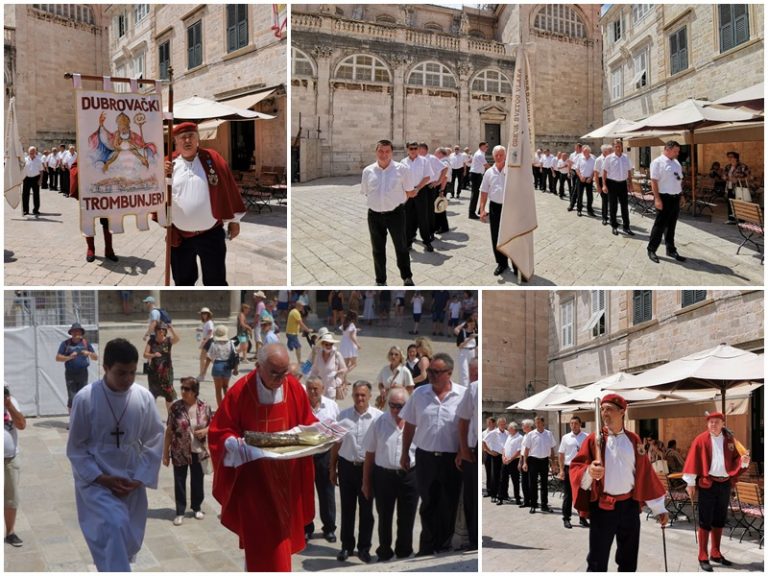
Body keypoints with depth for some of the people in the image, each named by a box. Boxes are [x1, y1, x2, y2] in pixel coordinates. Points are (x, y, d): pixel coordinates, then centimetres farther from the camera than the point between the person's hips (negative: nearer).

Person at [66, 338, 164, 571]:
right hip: (95, 480, -4)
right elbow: (75, 448, -7)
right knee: (115, 526, -26)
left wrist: (138, 480, -8)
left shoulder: (144, 397, -8)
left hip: (131, 482, 4)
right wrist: (102, 478, -15)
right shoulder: (85, 398, -15)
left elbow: (154, 442, 1)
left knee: (130, 540, 11)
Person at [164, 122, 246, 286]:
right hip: (180, 236, 2)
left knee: (215, 281, 5)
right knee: (183, 281, 14)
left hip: (211, 234, -2)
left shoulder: (212, 159, 0)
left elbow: (229, 189, 2)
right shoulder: (169, 165, 3)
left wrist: (234, 220, 2)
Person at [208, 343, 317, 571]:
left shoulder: (294, 388, -5)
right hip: (253, 477, -4)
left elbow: (307, 424, 7)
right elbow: (220, 431, -9)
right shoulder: (240, 391, -16)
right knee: (260, 538, -1)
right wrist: (231, 442, -29)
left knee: (281, 533, 16)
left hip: (285, 476, 4)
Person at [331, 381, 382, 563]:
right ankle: (346, 546, 25)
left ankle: (364, 548, 23)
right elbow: (336, 444, 7)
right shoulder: (343, 416, 0)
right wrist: (333, 468, 9)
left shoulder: (378, 417, -10)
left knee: (366, 510, 9)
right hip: (346, 466, 2)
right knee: (347, 509, 12)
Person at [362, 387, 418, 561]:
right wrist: (366, 482, 4)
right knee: (384, 518, 13)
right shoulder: (379, 423, -2)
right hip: (384, 476, 0)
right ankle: (384, 555, 30)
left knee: (407, 520, 12)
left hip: (410, 476, 0)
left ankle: (404, 554, 30)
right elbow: (369, 454, 3)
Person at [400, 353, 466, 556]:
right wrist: (404, 453, 9)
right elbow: (409, 425, 9)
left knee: (449, 506, 10)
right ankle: (427, 548, 23)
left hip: (452, 459, -2)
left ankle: (444, 547, 24)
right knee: (428, 505, 11)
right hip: (425, 457, 2)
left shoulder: (463, 395, -7)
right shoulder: (419, 394, 1)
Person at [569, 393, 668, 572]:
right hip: (602, 508, -3)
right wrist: (589, 472, -32)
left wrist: (658, 507, 10)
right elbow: (575, 469, -9)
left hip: (629, 506, 3)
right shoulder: (593, 439, -4)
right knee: (597, 562, -1)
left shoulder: (634, 440, 5)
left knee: (629, 560, 13)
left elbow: (645, 475, 9)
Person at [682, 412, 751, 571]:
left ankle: (716, 553, 25)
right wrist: (691, 483, -11)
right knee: (705, 521, -1)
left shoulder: (730, 440, 6)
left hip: (725, 484, 5)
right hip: (707, 484, -4)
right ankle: (703, 557, 4)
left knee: (720, 520, 13)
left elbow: (736, 459, 6)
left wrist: (744, 461, -17)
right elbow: (693, 461, -8)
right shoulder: (701, 440, -6)